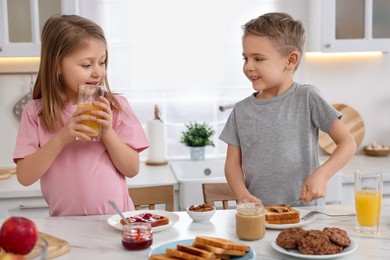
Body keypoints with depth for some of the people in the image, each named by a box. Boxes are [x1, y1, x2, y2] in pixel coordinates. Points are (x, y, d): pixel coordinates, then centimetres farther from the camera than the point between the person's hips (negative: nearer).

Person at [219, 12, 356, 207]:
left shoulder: (307, 97, -1)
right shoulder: (241, 110, 7)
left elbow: (347, 143, -1)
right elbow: (233, 164, 7)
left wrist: (321, 175, -16)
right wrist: (244, 195, -11)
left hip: (304, 208, -2)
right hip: (257, 212, 2)